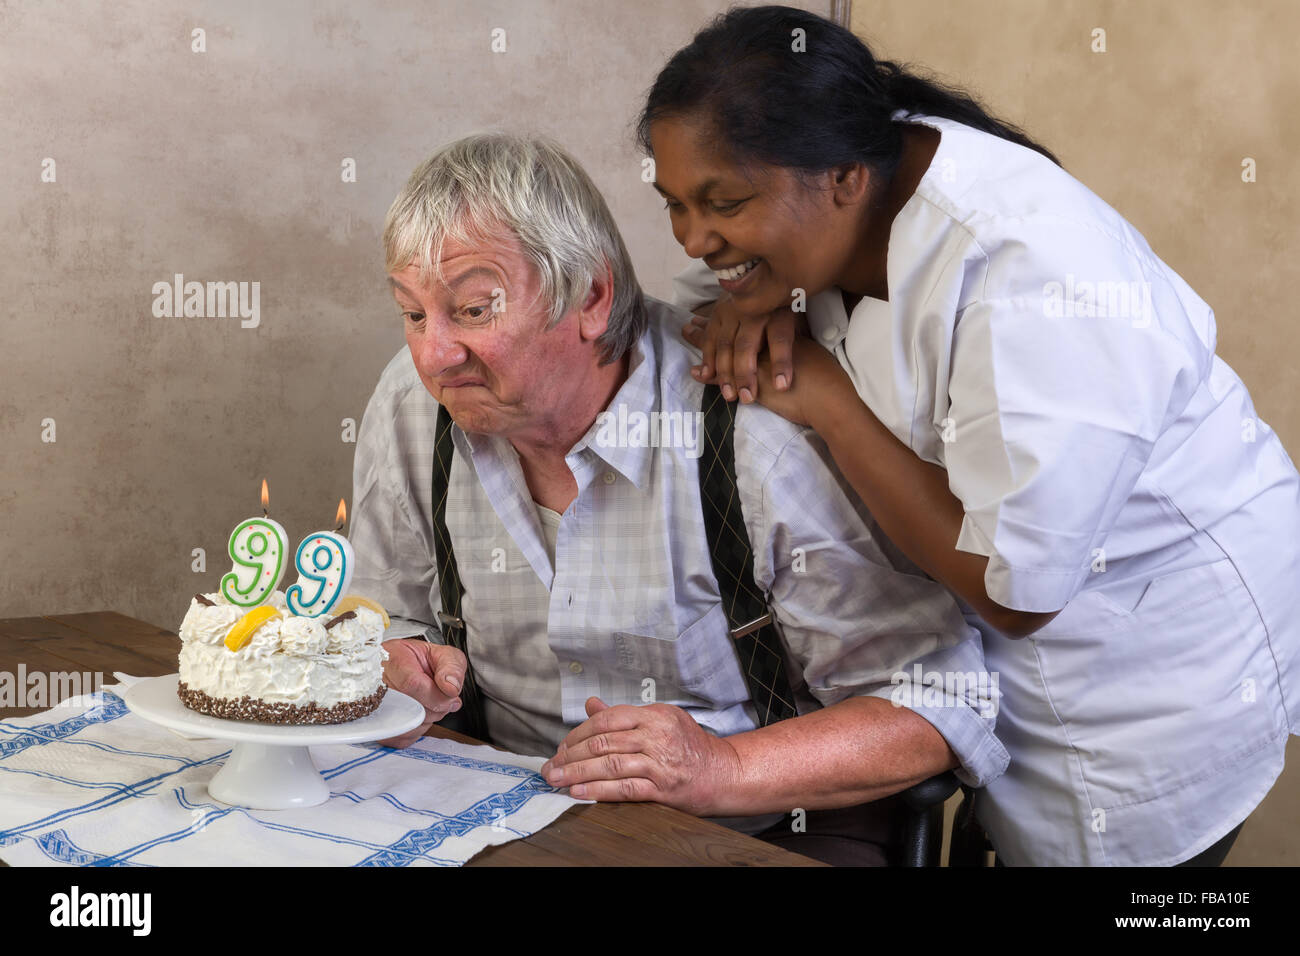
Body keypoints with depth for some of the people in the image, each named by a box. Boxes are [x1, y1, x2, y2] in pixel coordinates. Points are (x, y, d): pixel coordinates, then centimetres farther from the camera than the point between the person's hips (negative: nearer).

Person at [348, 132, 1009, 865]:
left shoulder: (762, 433, -21)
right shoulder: (410, 405, -2)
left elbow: (942, 702, -17)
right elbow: (390, 625, 14)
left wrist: (726, 770, -28)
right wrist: (393, 670, -9)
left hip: (763, 833, -3)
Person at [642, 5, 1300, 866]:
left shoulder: (1035, 286, -34)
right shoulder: (815, 212, -11)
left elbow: (1012, 590, -30)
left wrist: (828, 403, -27)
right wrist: (745, 311, -20)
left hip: (1162, 660, -6)